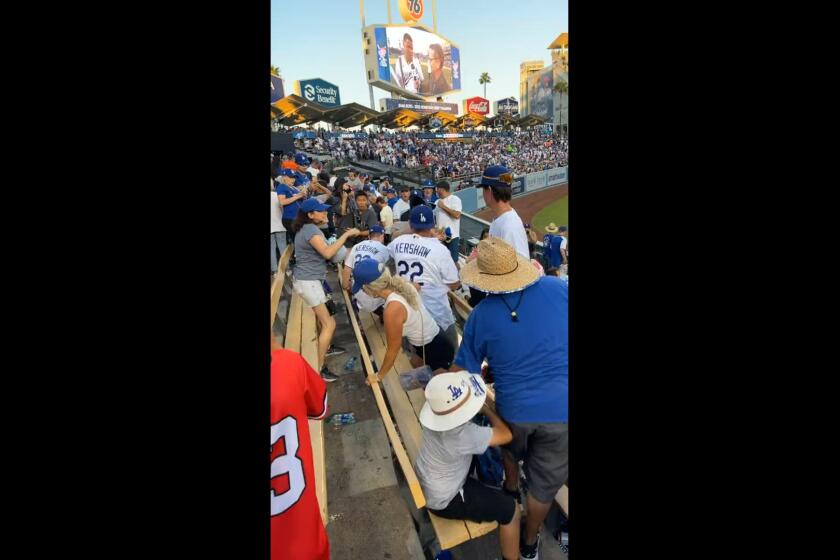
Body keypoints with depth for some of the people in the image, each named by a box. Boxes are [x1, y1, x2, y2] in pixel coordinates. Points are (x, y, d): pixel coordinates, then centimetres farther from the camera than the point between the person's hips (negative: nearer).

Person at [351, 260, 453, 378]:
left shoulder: (392, 309, -33)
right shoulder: (402, 284, -11)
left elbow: (393, 349, -21)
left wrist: (379, 375, -3)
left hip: (436, 352, -8)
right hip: (436, 337, 8)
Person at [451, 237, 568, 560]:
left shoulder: (481, 315, -9)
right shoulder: (558, 288, -9)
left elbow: (463, 370, 1)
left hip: (515, 409, 0)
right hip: (560, 409, 0)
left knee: (511, 450, 36)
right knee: (544, 483, 22)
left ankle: (510, 489, 62)